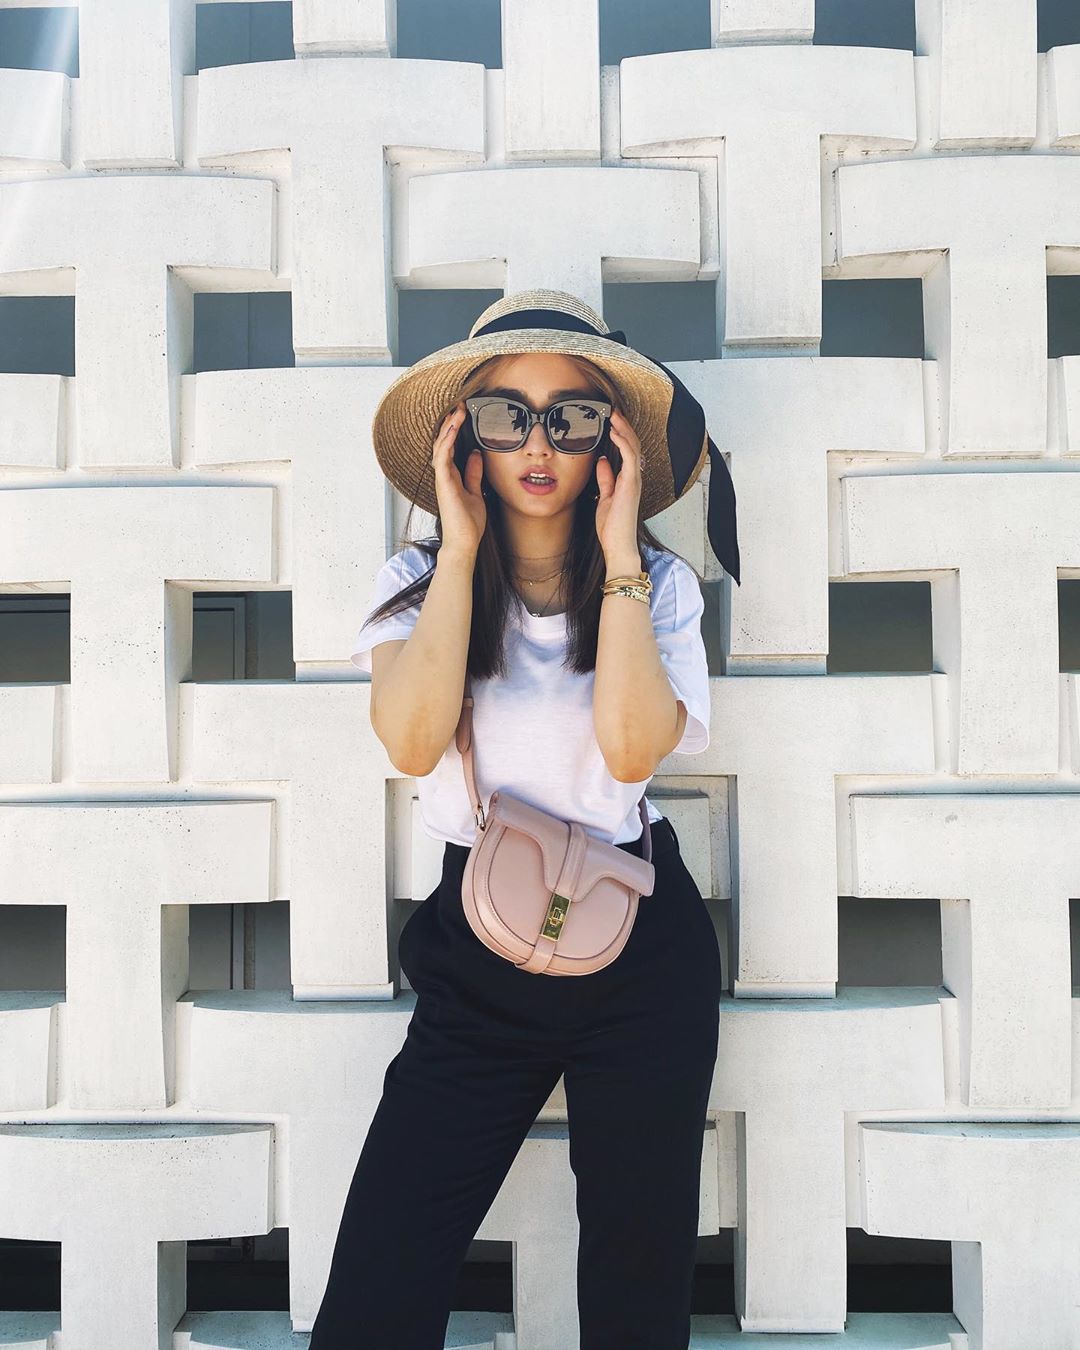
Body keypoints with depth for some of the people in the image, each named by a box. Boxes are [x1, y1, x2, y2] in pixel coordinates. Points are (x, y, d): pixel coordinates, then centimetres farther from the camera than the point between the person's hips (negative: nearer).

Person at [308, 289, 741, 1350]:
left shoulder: (658, 584, 0)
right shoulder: (419, 579, 1)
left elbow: (630, 747, -18)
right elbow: (412, 742, -19)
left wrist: (618, 549, -14)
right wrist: (463, 547, -13)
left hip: (643, 954, 0)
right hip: (478, 954, 0)